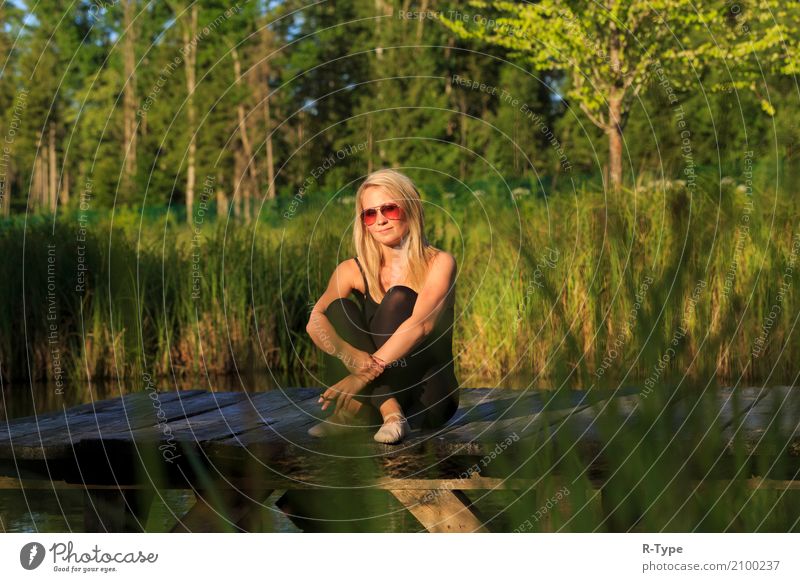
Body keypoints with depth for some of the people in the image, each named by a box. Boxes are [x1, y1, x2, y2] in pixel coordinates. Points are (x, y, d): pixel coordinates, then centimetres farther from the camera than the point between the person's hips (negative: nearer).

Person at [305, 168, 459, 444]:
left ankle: (356, 410, -33)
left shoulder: (439, 263, -9)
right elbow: (315, 320, -15)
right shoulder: (354, 270, 1)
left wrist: (364, 374, -37)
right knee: (339, 308, -17)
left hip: (427, 396, -3)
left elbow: (421, 324, -26)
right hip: (378, 390, 3)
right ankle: (388, 410, -33)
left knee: (398, 299, -23)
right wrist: (347, 353, -38)